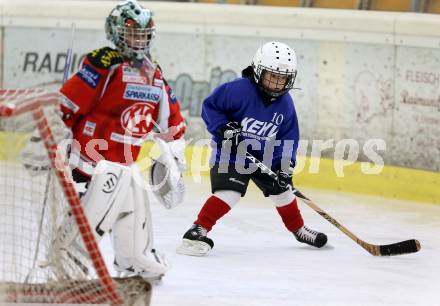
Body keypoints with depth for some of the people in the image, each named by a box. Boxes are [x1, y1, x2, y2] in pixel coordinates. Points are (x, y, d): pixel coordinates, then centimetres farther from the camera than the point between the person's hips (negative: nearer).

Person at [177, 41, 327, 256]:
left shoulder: (285, 103, -4)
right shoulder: (239, 90, -22)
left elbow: (288, 136, 1)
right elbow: (210, 106, -16)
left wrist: (285, 165, -11)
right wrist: (223, 128, -28)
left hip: (265, 157, 6)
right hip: (231, 153, -6)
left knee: (282, 190, 18)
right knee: (228, 193, -26)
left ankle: (299, 230, 41)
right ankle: (197, 231, -24)